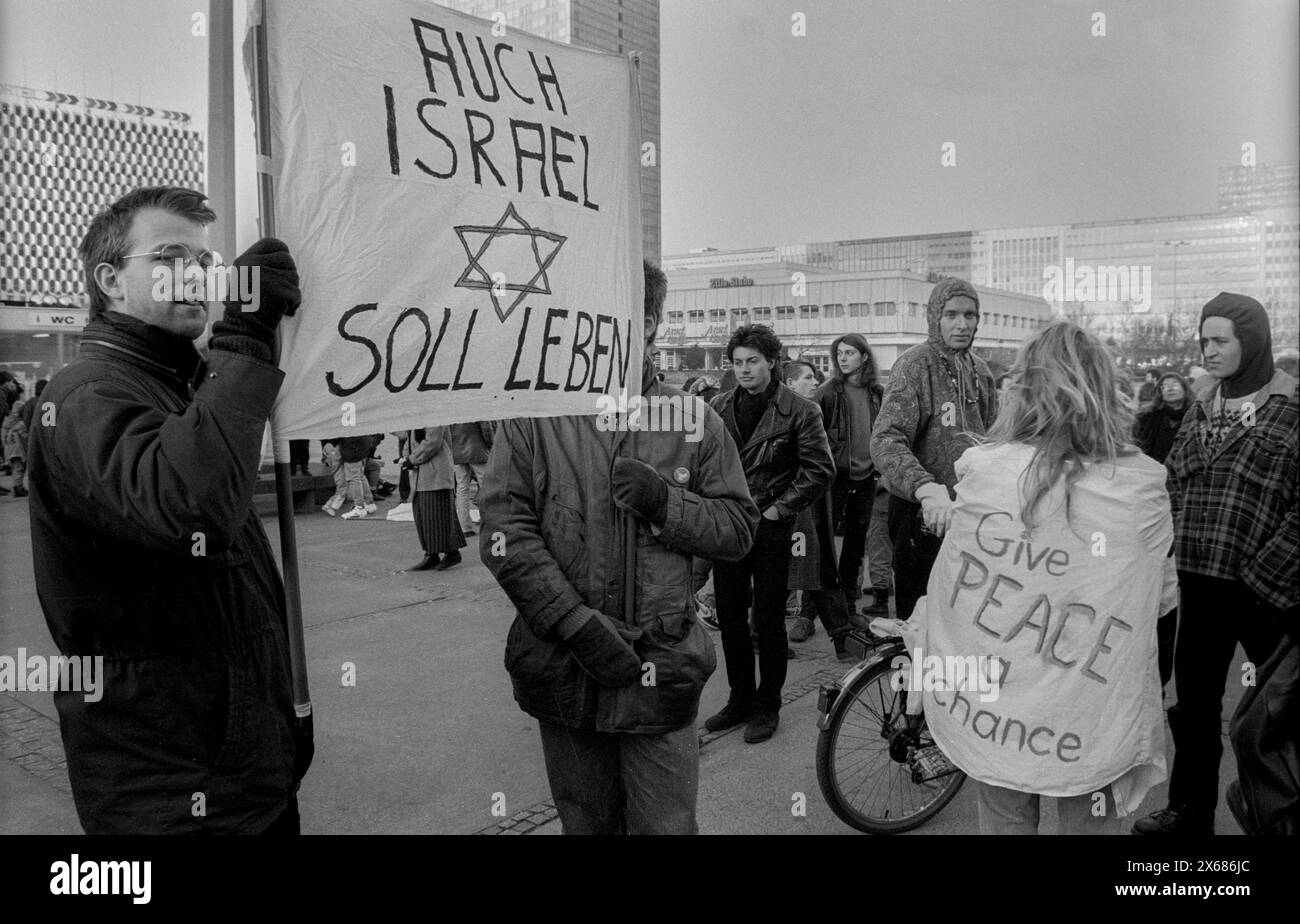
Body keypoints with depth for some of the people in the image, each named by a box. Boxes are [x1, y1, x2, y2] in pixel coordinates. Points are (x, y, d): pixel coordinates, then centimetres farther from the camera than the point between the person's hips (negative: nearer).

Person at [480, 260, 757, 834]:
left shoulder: (693, 420, 3)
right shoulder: (531, 416, 0)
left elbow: (739, 529, 4)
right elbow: (505, 533, -7)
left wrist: (665, 502, -14)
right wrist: (577, 623, -16)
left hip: (662, 671, 0)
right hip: (564, 671, 1)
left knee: (665, 825, 7)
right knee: (585, 823, 17)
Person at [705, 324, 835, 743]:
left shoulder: (799, 411, -6)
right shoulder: (720, 407, 5)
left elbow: (820, 469, -6)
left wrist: (779, 508, -10)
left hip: (771, 528, -4)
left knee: (768, 623, 4)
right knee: (730, 620, 11)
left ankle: (767, 706, 20)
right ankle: (739, 700, 26)